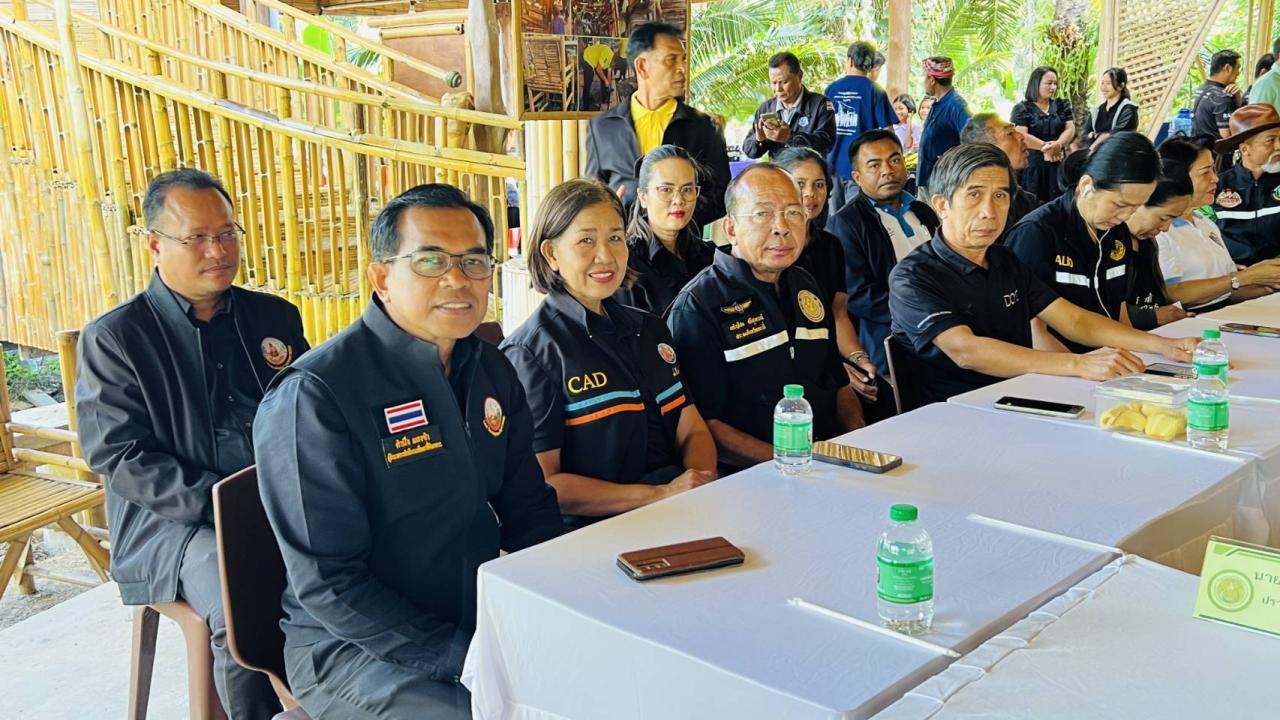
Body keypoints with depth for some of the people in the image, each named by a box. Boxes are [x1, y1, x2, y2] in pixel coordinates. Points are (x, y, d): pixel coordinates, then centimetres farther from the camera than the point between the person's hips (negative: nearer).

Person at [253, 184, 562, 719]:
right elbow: (326, 583, -19)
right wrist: (460, 656, -24)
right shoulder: (312, 396, -18)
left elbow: (529, 510, 13)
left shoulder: (491, 372, 6)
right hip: (352, 645, -7)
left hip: (483, 614, 7)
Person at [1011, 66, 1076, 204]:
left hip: (1057, 165, 4)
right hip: (1031, 166, -4)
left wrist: (1057, 145, -17)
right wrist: (1046, 147, -17)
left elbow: (1070, 129, 3)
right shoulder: (1022, 109, 1)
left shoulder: (1062, 106, 15)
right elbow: (1021, 136, -12)